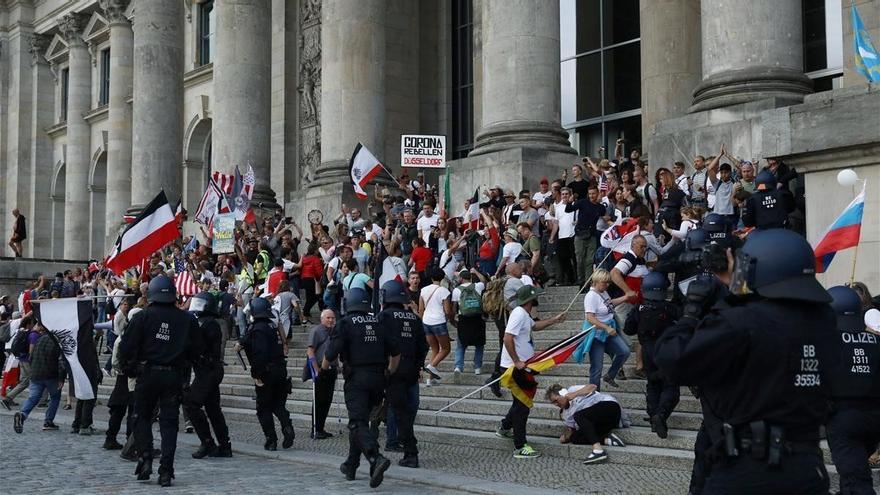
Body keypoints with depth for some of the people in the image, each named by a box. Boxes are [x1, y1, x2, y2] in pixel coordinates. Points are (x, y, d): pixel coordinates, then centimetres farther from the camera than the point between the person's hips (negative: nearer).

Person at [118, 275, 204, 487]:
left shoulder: (142, 317, -4)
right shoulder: (187, 319, 3)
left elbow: (127, 347, -6)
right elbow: (196, 350, 8)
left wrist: (128, 368, 9)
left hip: (147, 374, -1)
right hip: (173, 376, 1)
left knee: (142, 417, 16)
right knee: (169, 422, 5)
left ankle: (145, 458, 1)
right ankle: (166, 471, 1)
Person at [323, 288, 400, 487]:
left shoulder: (345, 324, -4)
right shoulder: (379, 323, 10)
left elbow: (332, 352, -9)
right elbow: (395, 352, 7)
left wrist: (324, 367, 12)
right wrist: (389, 373, 22)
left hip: (356, 378, -5)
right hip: (377, 378, 5)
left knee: (358, 422, -10)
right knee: (359, 420, 18)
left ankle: (376, 458, -33)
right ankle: (351, 465, 25)